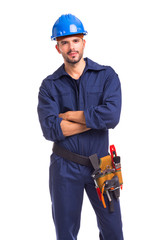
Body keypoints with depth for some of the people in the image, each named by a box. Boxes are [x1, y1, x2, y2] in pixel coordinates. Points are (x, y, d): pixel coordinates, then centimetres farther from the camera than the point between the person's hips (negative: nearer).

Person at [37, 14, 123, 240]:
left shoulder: (106, 75, -3)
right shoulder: (49, 85, -2)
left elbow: (112, 115, -20)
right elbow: (51, 130, -16)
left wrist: (69, 115, -14)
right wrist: (95, 119, -16)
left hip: (100, 165, 0)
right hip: (65, 168, 0)